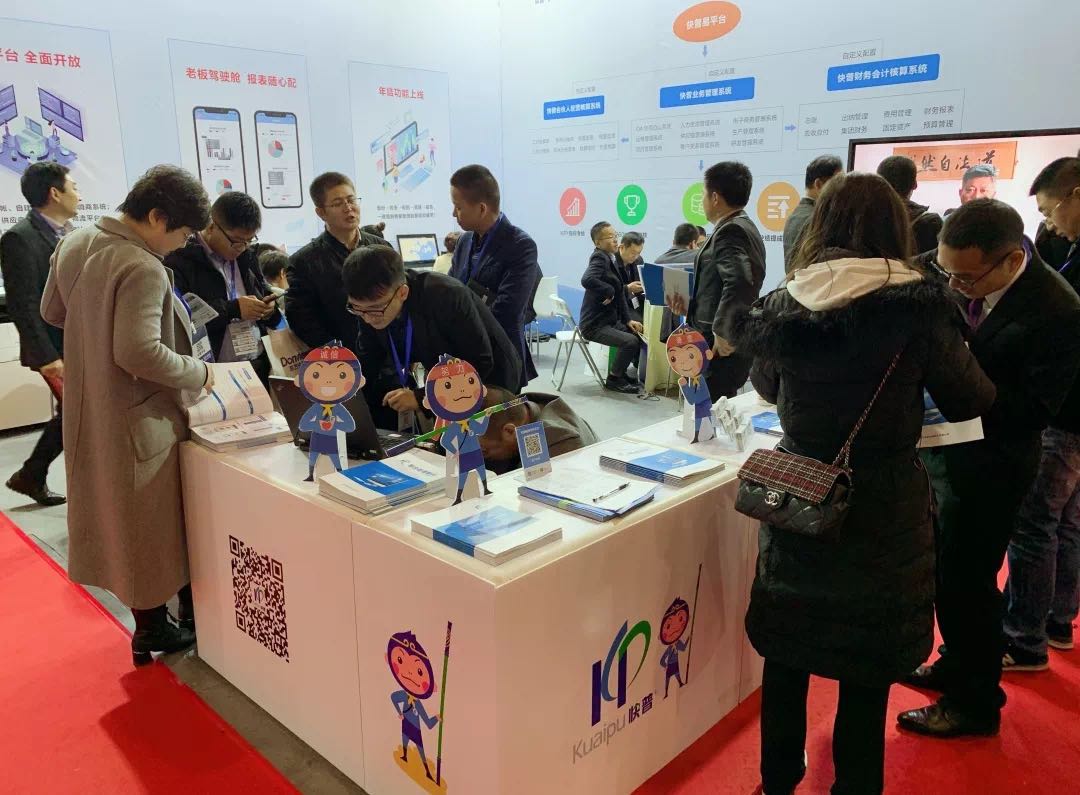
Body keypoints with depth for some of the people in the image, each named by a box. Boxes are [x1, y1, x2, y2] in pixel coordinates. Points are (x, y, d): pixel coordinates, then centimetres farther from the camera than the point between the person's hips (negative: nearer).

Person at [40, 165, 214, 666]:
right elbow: (140, 353, -31)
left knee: (115, 515, 19)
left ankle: (150, 618, 35)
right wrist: (197, 374, -18)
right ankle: (153, 631, 24)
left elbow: (52, 312, 15)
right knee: (149, 525, 7)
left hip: (90, 409, 9)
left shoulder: (74, 243, 3)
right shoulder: (143, 269, -25)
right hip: (138, 418, -9)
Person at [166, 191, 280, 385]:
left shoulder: (247, 256, 14)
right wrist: (233, 309, -19)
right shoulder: (179, 260, -8)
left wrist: (269, 308, 3)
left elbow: (265, 294, 27)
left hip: (260, 366, 6)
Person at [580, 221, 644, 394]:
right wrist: (609, 291, -22)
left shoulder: (609, 259, 13)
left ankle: (620, 372, 24)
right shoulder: (600, 258, -14)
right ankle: (613, 379, -2)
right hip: (595, 324, -9)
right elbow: (587, 280, -36)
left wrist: (628, 320, 6)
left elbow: (619, 294, 15)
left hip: (610, 320, 10)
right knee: (630, 341, -23)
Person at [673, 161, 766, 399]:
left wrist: (722, 331, -25)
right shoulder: (743, 228, 17)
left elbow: (739, 281, -29)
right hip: (731, 343, 10)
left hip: (721, 345, -10)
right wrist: (690, 307, 11)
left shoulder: (730, 231, -15)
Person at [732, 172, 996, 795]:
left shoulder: (783, 304, -5)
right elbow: (970, 400, -2)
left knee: (786, 647, 18)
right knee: (868, 658, 14)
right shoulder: (919, 305, -14)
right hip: (884, 507, -3)